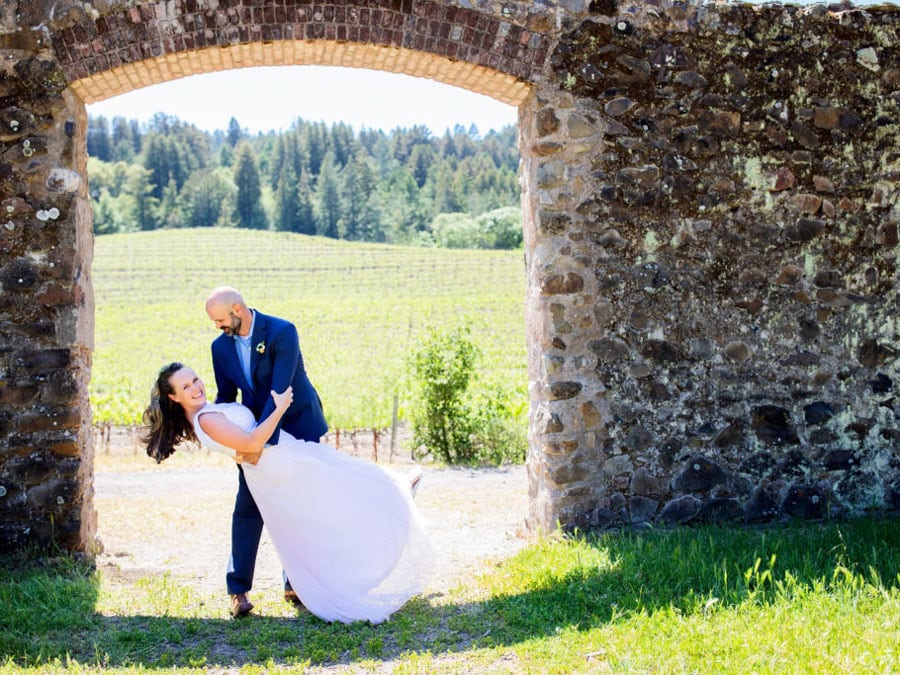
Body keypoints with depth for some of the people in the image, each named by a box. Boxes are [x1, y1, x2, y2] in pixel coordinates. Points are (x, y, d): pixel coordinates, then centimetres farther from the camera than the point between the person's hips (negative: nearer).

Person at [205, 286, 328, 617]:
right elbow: (225, 396, 6)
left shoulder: (282, 332, -21)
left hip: (298, 426, -4)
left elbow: (280, 391, -28)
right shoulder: (221, 346, -3)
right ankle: (238, 589, -2)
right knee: (247, 506, -3)